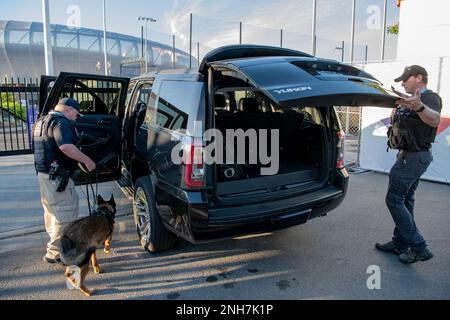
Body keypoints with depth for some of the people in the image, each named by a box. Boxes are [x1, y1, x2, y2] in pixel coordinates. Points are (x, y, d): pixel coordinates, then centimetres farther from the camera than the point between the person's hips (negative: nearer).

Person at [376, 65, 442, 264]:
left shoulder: (430, 97, -13)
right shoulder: (413, 100, 18)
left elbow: (435, 120, -37)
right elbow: (401, 124, 32)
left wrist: (419, 107, -56)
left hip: (414, 156, -11)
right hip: (411, 156, 11)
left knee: (394, 199, -10)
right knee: (404, 200, 13)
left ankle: (419, 247, -6)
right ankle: (400, 243, 22)